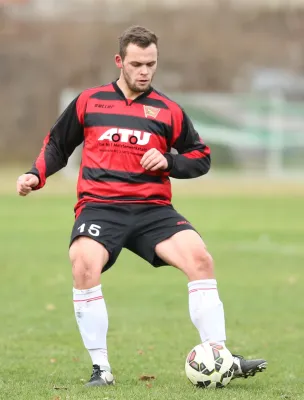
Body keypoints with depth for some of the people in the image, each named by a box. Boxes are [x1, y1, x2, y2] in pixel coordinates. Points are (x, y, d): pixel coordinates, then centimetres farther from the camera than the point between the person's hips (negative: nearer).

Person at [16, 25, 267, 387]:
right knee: (84, 263, -31)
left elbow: (201, 157, 16)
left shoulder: (168, 111, 12)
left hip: (153, 208, 2)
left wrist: (169, 161, -3)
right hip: (99, 206, -1)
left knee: (200, 258, -22)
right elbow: (57, 145, 23)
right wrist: (35, 175, 6)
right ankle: (100, 368, -18)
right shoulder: (89, 102, 12)